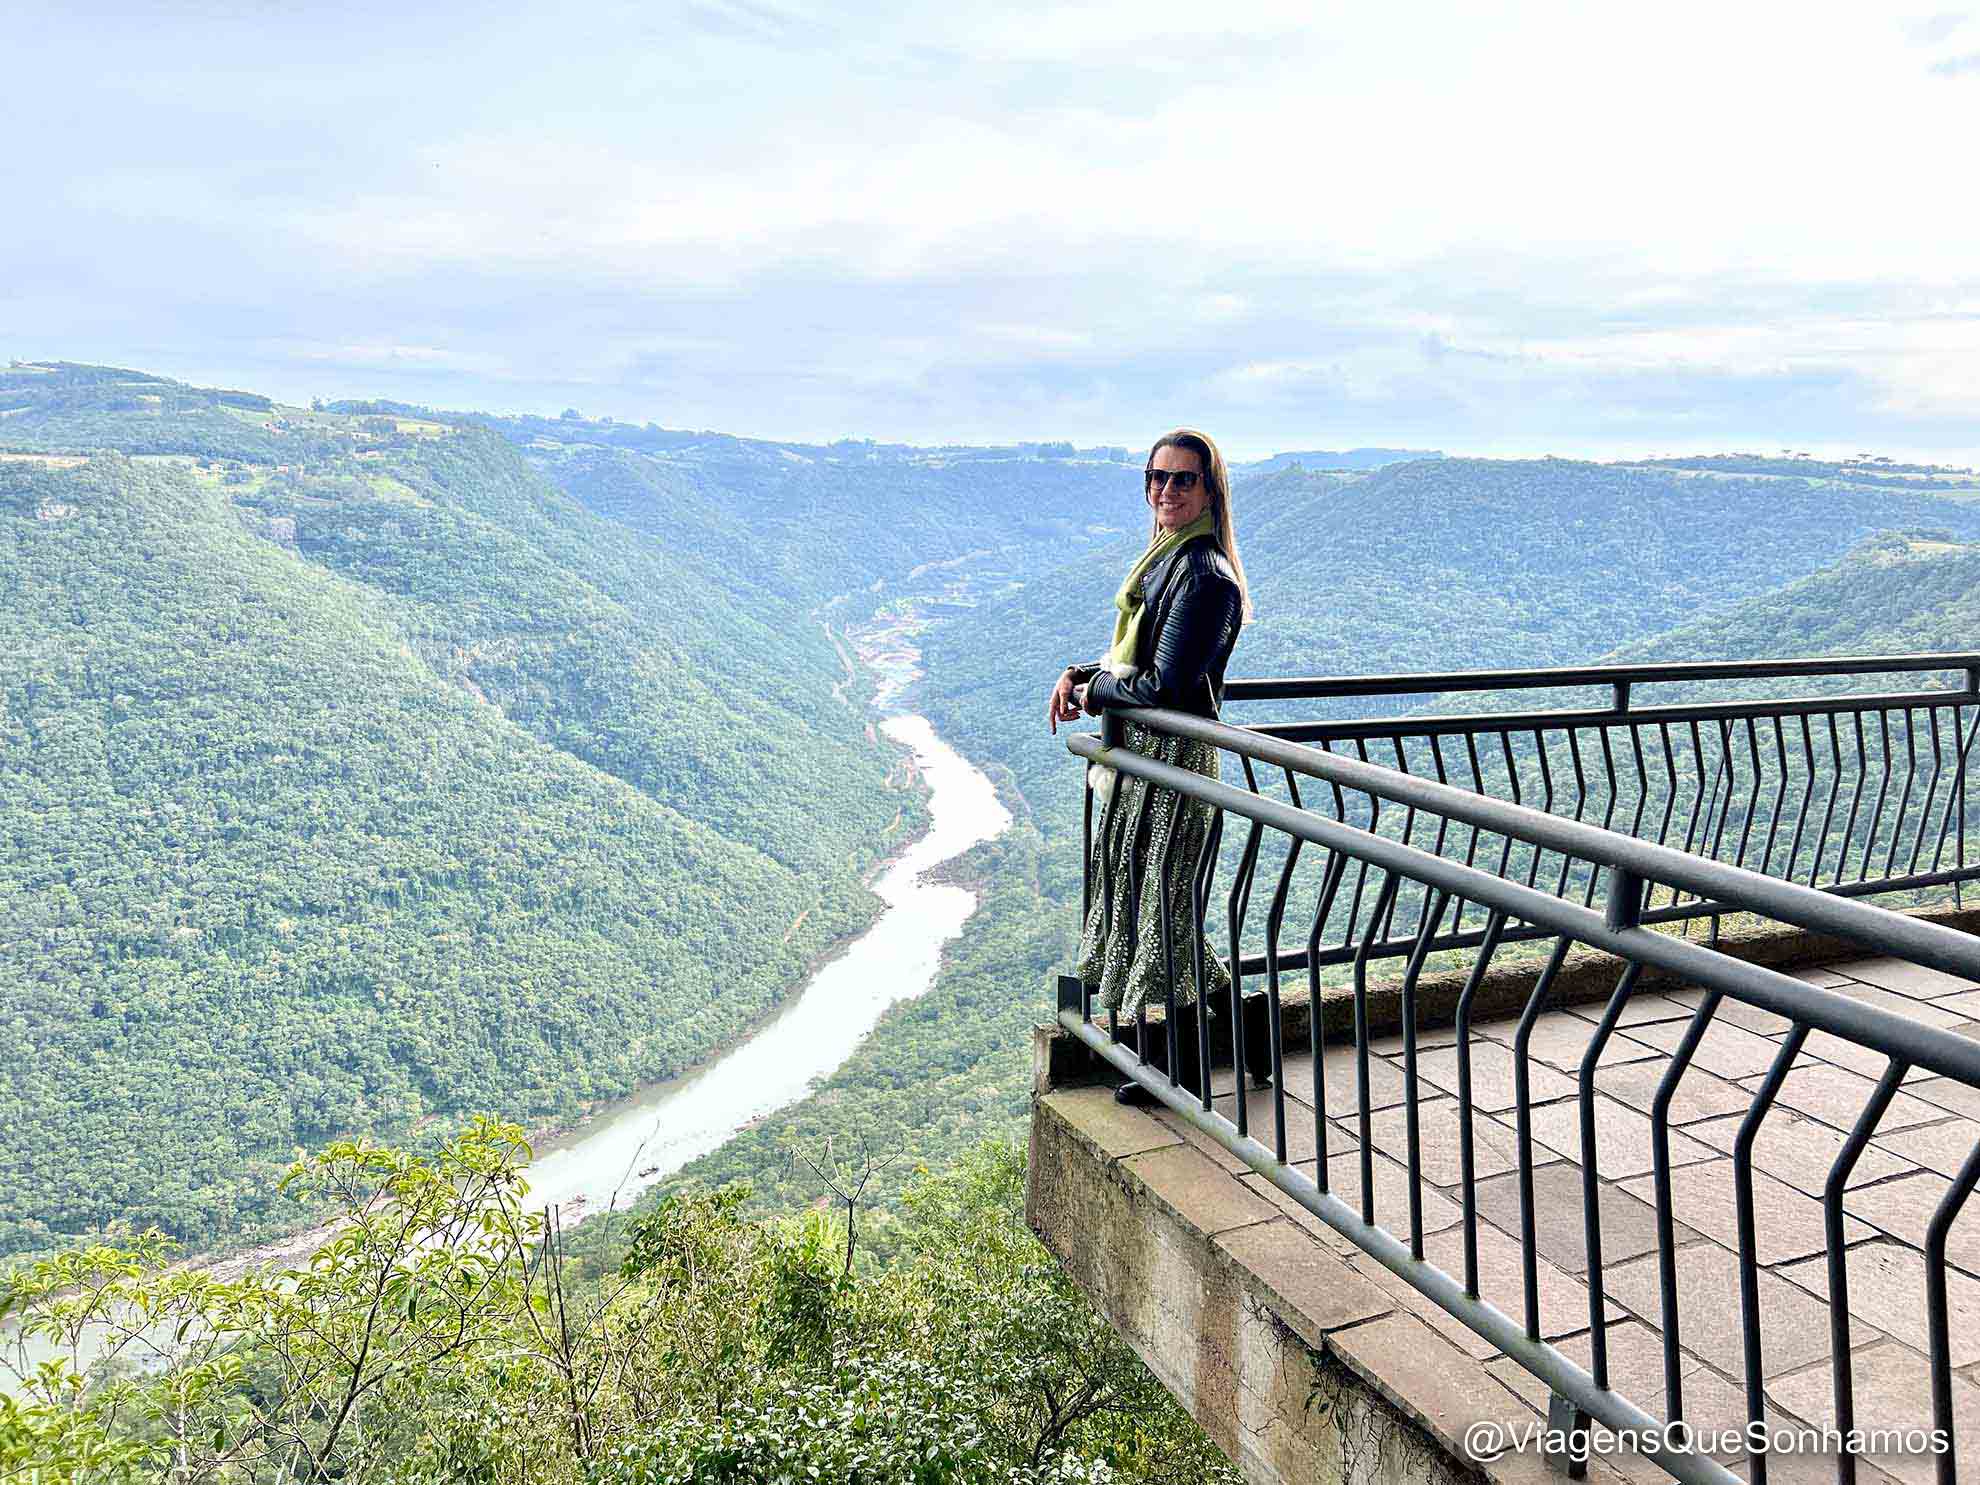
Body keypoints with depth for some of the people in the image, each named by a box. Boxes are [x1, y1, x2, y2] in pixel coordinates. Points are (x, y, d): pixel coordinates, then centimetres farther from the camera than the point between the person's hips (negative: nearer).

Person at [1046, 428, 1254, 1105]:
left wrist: (1096, 692, -7)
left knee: (1163, 905, 1)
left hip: (1172, 761, -10)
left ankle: (1186, 1076, 17)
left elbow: (1164, 685, -23)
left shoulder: (1203, 575, -18)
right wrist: (1078, 675, 5)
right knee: (1147, 898, 17)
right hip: (1141, 753, 10)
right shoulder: (1165, 561, 13)